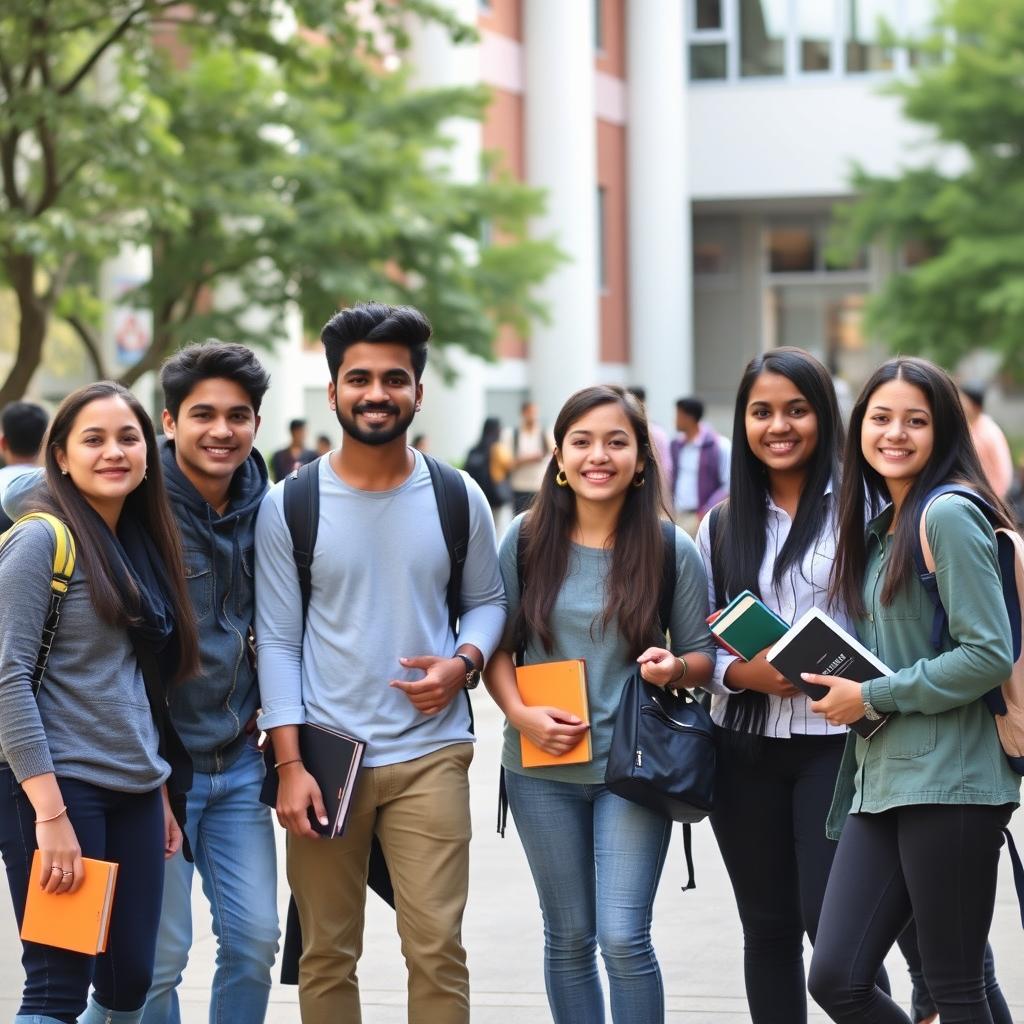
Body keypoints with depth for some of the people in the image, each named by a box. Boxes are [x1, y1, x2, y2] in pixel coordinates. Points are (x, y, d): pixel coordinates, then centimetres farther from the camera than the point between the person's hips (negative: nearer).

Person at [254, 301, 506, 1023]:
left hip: (430, 754, 0)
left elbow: (487, 600, 15)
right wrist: (289, 763, -7)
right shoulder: (290, 506, 0)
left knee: (437, 950, -5)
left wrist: (463, 662, -8)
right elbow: (277, 640, 0)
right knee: (327, 956, 6)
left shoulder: (457, 499, 4)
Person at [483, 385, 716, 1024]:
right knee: (568, 937, 12)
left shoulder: (672, 550, -4)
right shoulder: (527, 540, -1)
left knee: (623, 938, -10)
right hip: (543, 766, 2)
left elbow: (704, 657, 2)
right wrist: (520, 714, -13)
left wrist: (674, 668, -20)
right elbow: (496, 644, 4)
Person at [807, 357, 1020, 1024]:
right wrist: (843, 684, 7)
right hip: (881, 779, 9)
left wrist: (874, 698, -12)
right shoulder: (880, 524, 17)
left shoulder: (949, 516, -10)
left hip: (948, 780, -9)